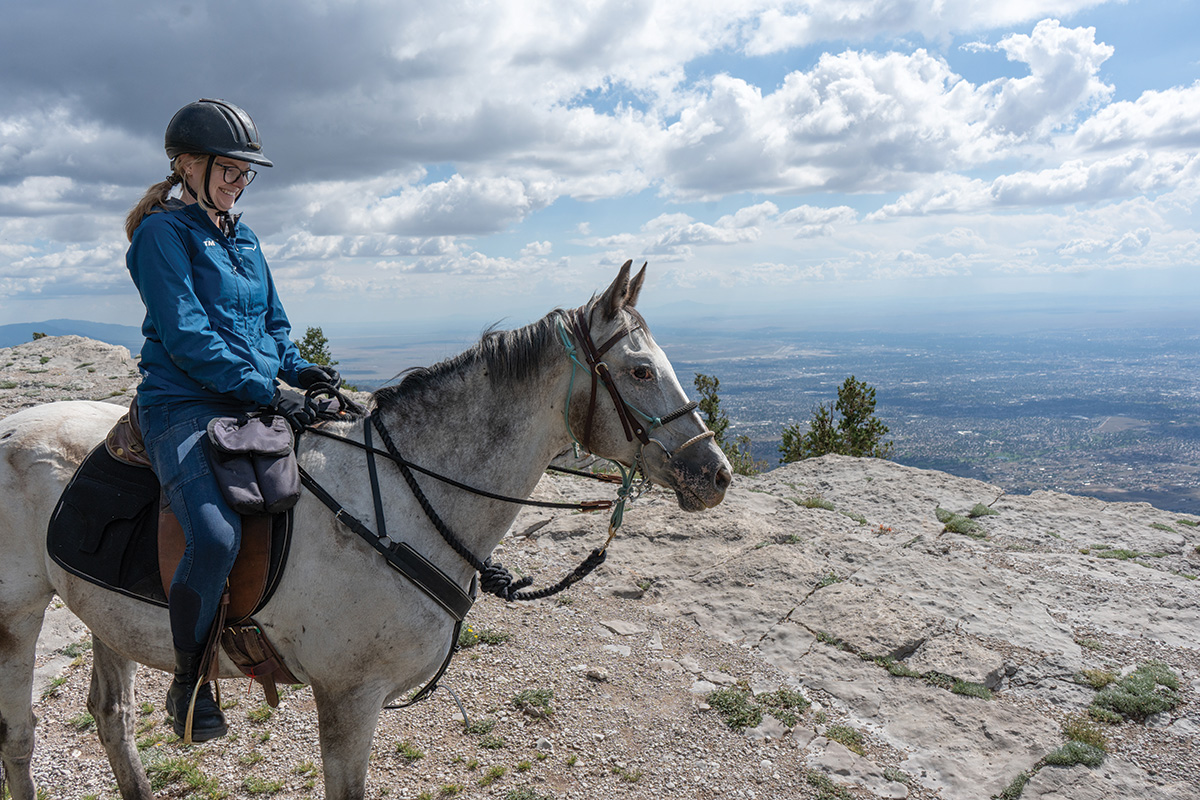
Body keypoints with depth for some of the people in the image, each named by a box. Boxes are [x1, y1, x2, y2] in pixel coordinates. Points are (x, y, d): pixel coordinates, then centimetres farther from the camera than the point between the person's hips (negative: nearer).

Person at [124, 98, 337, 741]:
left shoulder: (245, 239, 20)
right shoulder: (163, 232, -3)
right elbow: (186, 334, -13)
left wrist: (298, 368, 5)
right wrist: (263, 388, -18)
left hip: (259, 399, 8)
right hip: (185, 405, -8)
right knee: (217, 536, -31)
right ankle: (189, 681, -4)